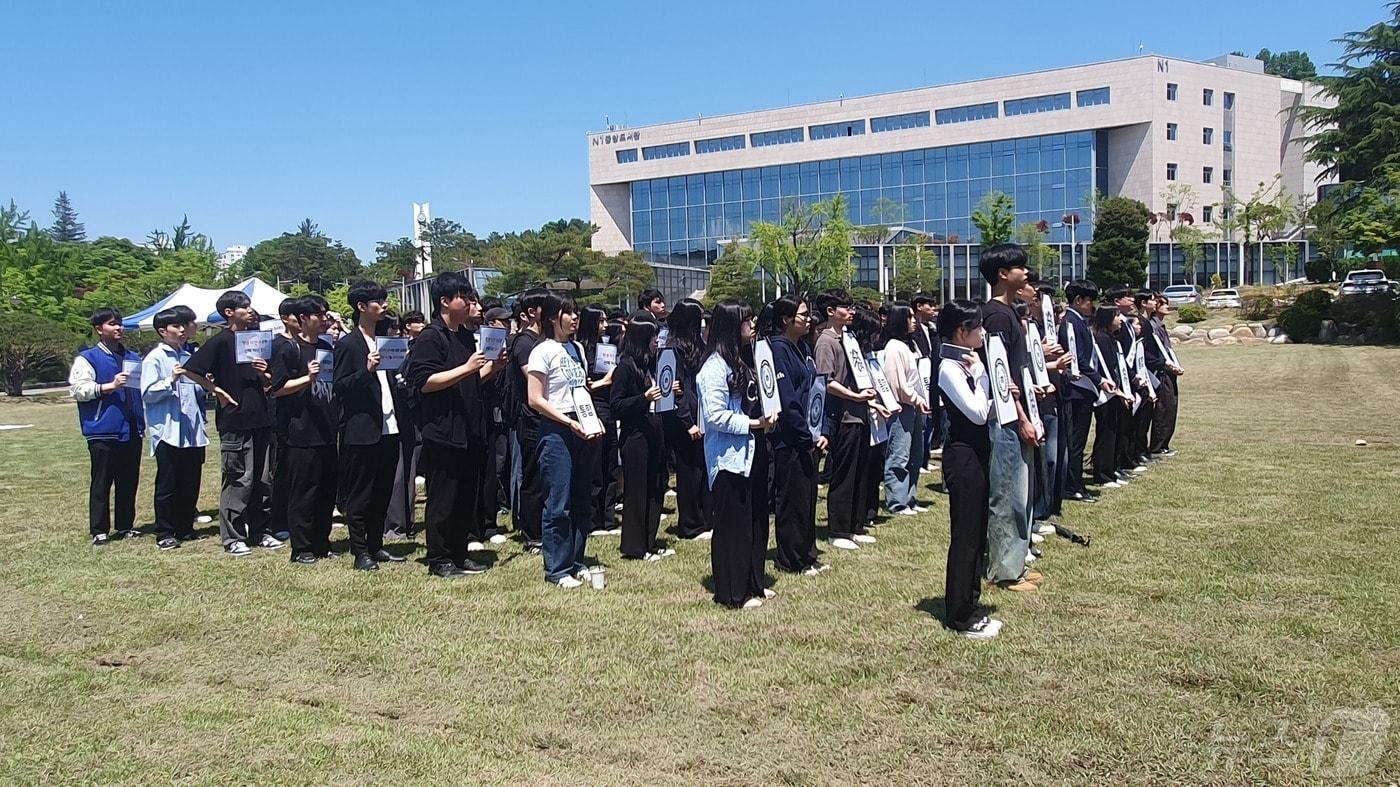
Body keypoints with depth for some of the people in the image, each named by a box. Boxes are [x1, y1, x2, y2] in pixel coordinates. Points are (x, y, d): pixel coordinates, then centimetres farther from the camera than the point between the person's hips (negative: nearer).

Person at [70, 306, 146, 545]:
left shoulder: (133, 358, 16)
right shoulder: (87, 359, 0)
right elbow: (78, 389, -10)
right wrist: (109, 386, -18)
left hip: (132, 430, 5)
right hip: (103, 432, -5)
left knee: (129, 481, 10)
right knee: (101, 483, 0)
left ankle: (126, 526, 20)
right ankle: (99, 530, 7)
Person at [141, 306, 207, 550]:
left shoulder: (190, 356, 14)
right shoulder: (155, 358, -4)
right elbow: (148, 393, -10)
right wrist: (171, 381, -21)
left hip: (192, 431, 6)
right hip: (167, 431, -6)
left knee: (191, 484, 11)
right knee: (167, 484, 2)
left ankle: (185, 528, 22)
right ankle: (165, 534, 9)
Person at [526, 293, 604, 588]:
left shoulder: (577, 348, 13)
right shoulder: (543, 351, -8)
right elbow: (536, 400, -12)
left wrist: (595, 420, 6)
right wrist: (570, 422, -17)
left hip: (584, 430, 7)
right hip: (556, 431, -7)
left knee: (581, 501, 11)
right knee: (558, 503, -4)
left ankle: (576, 561, 21)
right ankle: (557, 569, 5)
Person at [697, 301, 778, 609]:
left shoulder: (740, 361, 14)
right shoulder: (715, 366, -17)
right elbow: (715, 416, -23)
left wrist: (766, 416, 8)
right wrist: (753, 423, -18)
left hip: (751, 452, 10)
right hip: (729, 457, -10)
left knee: (756, 520, 16)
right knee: (733, 525, 1)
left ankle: (753, 583, 29)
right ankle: (733, 593, 12)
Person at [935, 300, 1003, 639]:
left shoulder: (965, 364, 11)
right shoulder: (950, 368, -16)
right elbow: (977, 413, -21)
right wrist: (980, 373, -16)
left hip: (976, 453, 10)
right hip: (962, 456, -10)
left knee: (976, 534, 15)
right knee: (964, 536, -3)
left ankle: (969, 606, 25)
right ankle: (959, 616, 6)